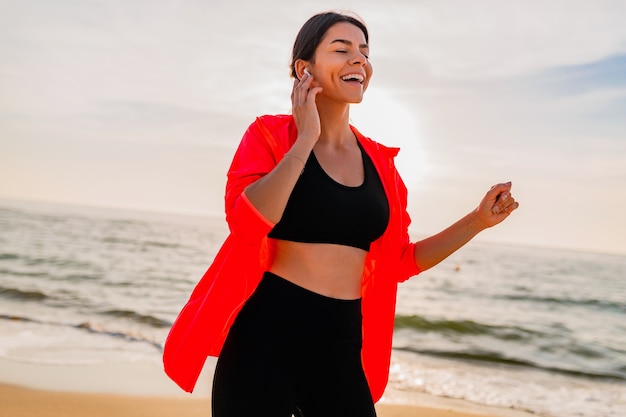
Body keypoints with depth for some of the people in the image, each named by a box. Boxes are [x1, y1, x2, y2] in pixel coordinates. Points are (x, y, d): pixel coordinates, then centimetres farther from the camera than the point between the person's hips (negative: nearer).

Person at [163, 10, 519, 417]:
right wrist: (305, 138, -16)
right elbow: (246, 223, -21)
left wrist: (478, 220, 6)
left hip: (341, 345, 4)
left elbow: (401, 261, 13)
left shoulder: (379, 161, 9)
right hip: (265, 335, -4)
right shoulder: (271, 134, -4)